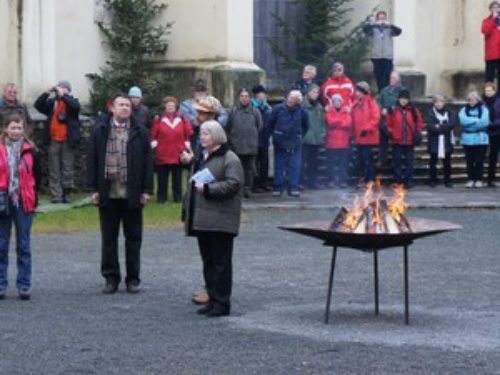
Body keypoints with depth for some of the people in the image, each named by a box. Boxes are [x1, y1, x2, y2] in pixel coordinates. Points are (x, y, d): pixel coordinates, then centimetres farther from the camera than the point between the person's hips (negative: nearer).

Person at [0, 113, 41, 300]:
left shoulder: (30, 151, 1)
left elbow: (37, 175, 8)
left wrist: (32, 196, 3)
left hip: (24, 202, 0)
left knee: (24, 245, 4)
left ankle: (24, 285, 9)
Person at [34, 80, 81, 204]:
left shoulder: (72, 101, 4)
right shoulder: (51, 102, 10)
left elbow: (76, 106, -18)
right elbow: (38, 105, 1)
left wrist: (63, 95, -19)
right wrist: (47, 93, -8)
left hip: (67, 141, -2)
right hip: (53, 141, 2)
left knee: (67, 170, 2)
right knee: (54, 171, 2)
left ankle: (66, 194, 10)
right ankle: (56, 196, 4)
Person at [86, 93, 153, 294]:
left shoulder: (140, 132, 2)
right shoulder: (100, 130, 2)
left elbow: (147, 162, 3)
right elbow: (92, 160, 2)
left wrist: (146, 190, -2)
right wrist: (93, 189, -3)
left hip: (132, 193, 0)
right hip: (108, 193, 0)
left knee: (133, 237, 7)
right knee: (109, 238, 6)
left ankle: (133, 278, 15)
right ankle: (111, 277, 15)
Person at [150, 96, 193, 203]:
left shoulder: (183, 119, 2)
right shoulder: (158, 120, -1)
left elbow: (189, 135, 7)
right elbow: (152, 135, 3)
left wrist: (186, 147, 3)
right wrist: (154, 145, -3)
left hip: (178, 155, 1)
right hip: (162, 155, -1)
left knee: (177, 178, 8)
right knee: (162, 178, 5)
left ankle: (178, 197, 17)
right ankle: (161, 197, 13)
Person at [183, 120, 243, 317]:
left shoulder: (229, 159, -9)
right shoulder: (200, 157, 20)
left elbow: (233, 184, -20)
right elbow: (193, 184, 27)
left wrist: (207, 188, -20)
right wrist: (188, 211, 21)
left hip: (220, 221, -9)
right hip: (201, 219, 9)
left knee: (221, 261, -5)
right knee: (208, 261, 12)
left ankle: (222, 303, -2)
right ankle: (213, 299, 18)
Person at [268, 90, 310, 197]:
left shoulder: (301, 111, -3)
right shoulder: (278, 109, -7)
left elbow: (306, 126, 12)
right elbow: (271, 123, 5)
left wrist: (300, 135, 9)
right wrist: (275, 135, 7)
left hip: (295, 144, 1)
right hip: (280, 143, 0)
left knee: (295, 167, -2)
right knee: (279, 166, 4)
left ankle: (293, 188, 2)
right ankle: (277, 188, 9)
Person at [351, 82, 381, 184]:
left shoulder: (371, 102, -7)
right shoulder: (356, 103, 12)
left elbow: (376, 118, -13)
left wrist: (367, 128, -19)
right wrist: (353, 132, 10)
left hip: (368, 136, -7)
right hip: (358, 137, 7)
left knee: (367, 158, -10)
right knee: (362, 159, 9)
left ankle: (371, 180, -6)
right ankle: (364, 178, 16)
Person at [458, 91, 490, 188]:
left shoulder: (484, 109, 1)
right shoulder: (464, 110, 8)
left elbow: (484, 122, -14)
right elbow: (463, 120, -11)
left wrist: (470, 121, -7)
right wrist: (477, 120, -11)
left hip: (481, 139, -2)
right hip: (467, 139, 2)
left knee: (479, 161, 0)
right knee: (469, 161, 3)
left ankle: (479, 180, 7)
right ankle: (470, 179, 10)